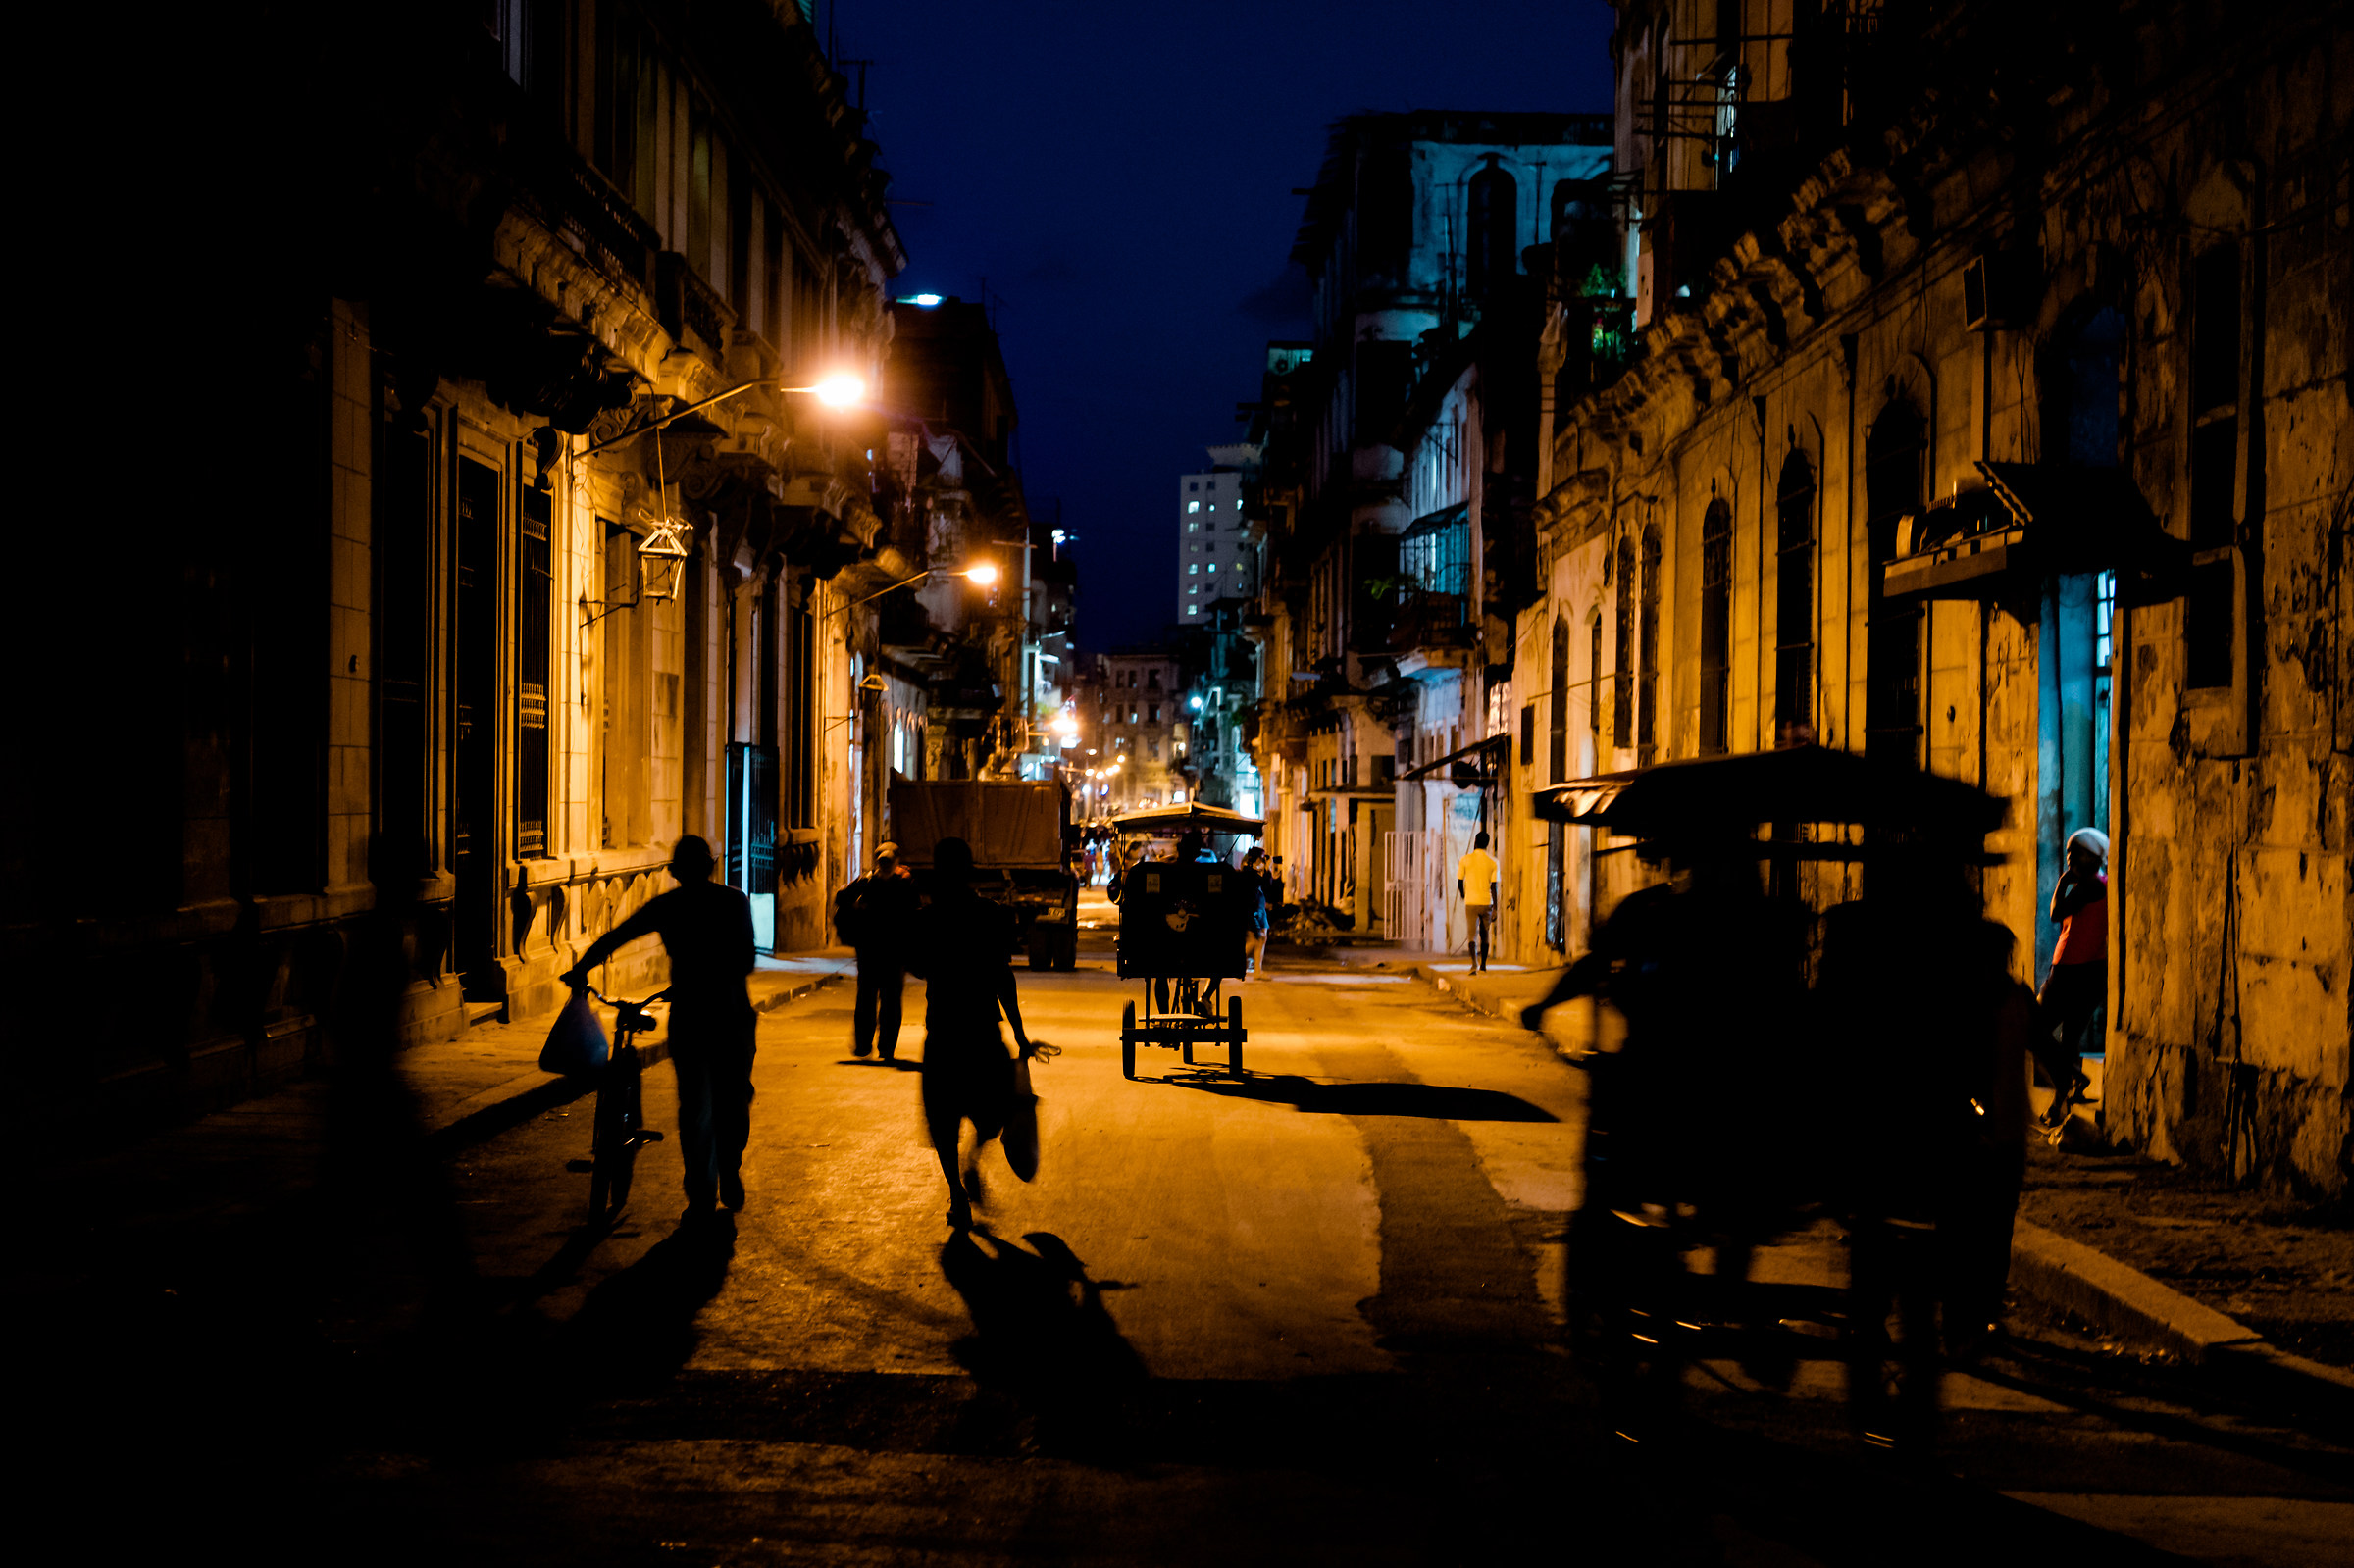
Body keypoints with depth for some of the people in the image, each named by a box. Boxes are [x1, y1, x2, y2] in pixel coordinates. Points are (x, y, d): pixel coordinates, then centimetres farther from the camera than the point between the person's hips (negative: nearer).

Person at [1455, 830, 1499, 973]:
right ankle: (1483, 964, 30)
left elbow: (1460, 882, 6)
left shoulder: (1465, 860, -2)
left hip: (1471, 902, -1)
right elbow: (1494, 887, -5)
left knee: (1473, 934, -4)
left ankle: (1474, 964, -25)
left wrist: (1462, 894, 29)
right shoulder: (1492, 862, -1)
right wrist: (1495, 910, -5)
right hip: (1486, 902, 1)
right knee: (1484, 933, 19)